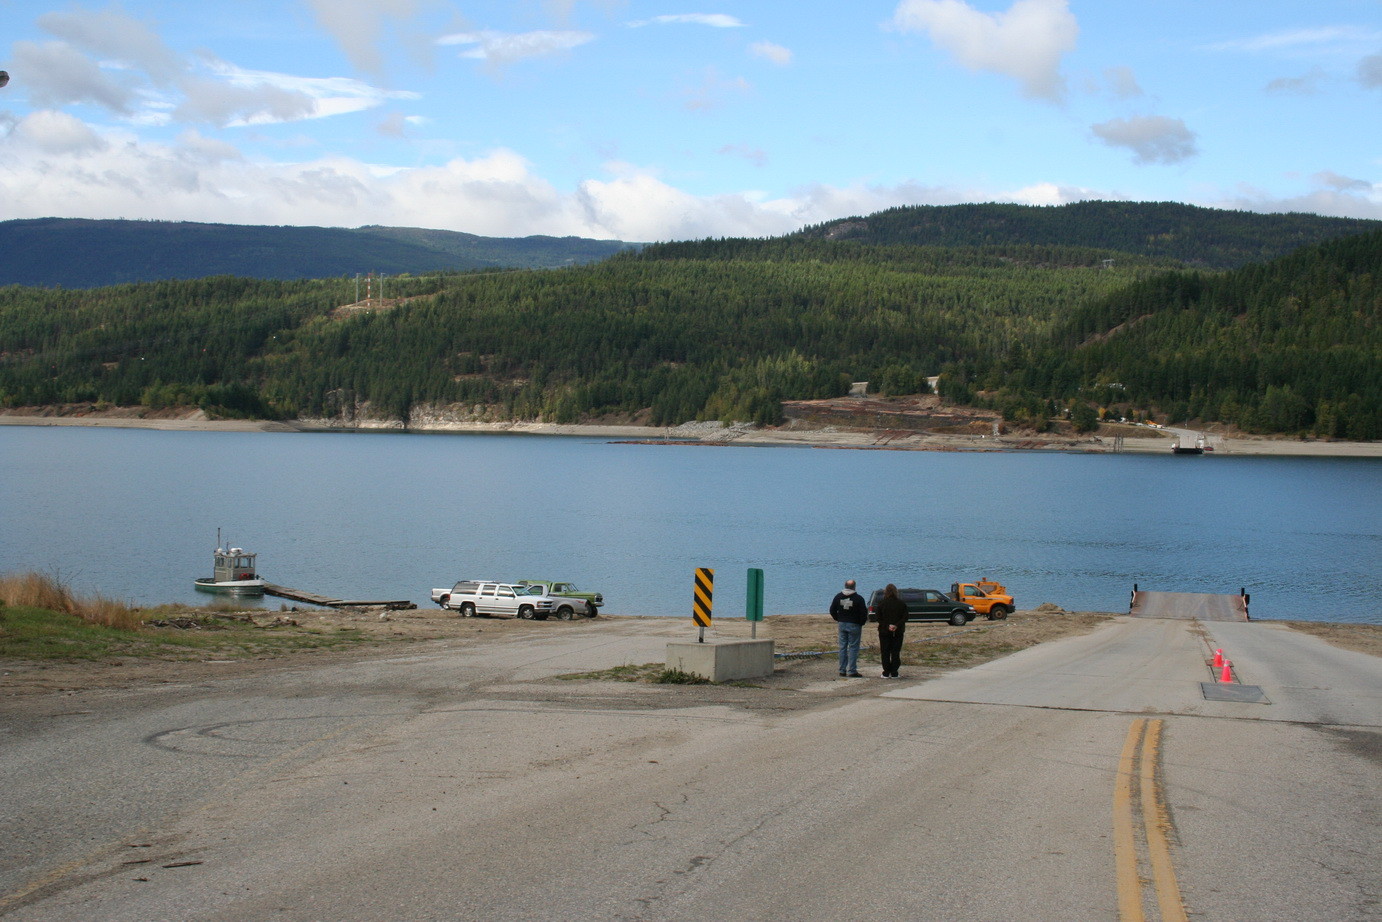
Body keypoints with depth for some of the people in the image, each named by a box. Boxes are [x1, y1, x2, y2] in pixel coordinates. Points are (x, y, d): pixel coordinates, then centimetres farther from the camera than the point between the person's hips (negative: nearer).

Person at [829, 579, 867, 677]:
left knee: (843, 647, 11)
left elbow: (832, 610, 8)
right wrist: (861, 622, 4)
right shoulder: (858, 598, -12)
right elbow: (863, 613, -12)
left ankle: (842, 670, 12)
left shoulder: (838, 596, 3)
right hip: (854, 625, -4)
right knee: (853, 648, -1)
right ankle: (852, 671, -3)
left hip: (842, 624, 4)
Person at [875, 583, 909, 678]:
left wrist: (887, 626, -8)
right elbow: (905, 618, -4)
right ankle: (894, 673, 4)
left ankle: (886, 673, 3)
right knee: (896, 652, 6)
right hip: (898, 631, 1)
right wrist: (896, 625, -11)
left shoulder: (881, 603, -4)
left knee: (885, 653, 5)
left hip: (884, 631, -1)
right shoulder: (902, 603, 0)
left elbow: (879, 618, -6)